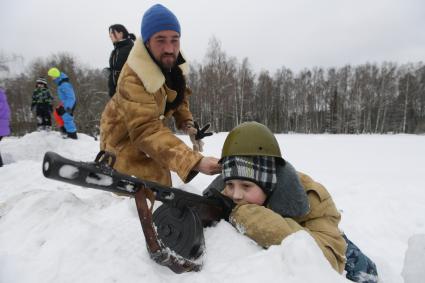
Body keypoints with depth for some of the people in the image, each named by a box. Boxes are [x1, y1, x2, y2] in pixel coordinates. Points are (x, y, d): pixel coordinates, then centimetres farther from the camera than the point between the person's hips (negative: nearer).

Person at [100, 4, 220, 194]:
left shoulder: (170, 62, -14)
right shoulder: (132, 78, -39)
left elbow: (178, 95, 3)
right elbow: (147, 131, -49)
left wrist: (187, 123, -14)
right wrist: (195, 161, -60)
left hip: (152, 123, 8)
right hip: (125, 135, -7)